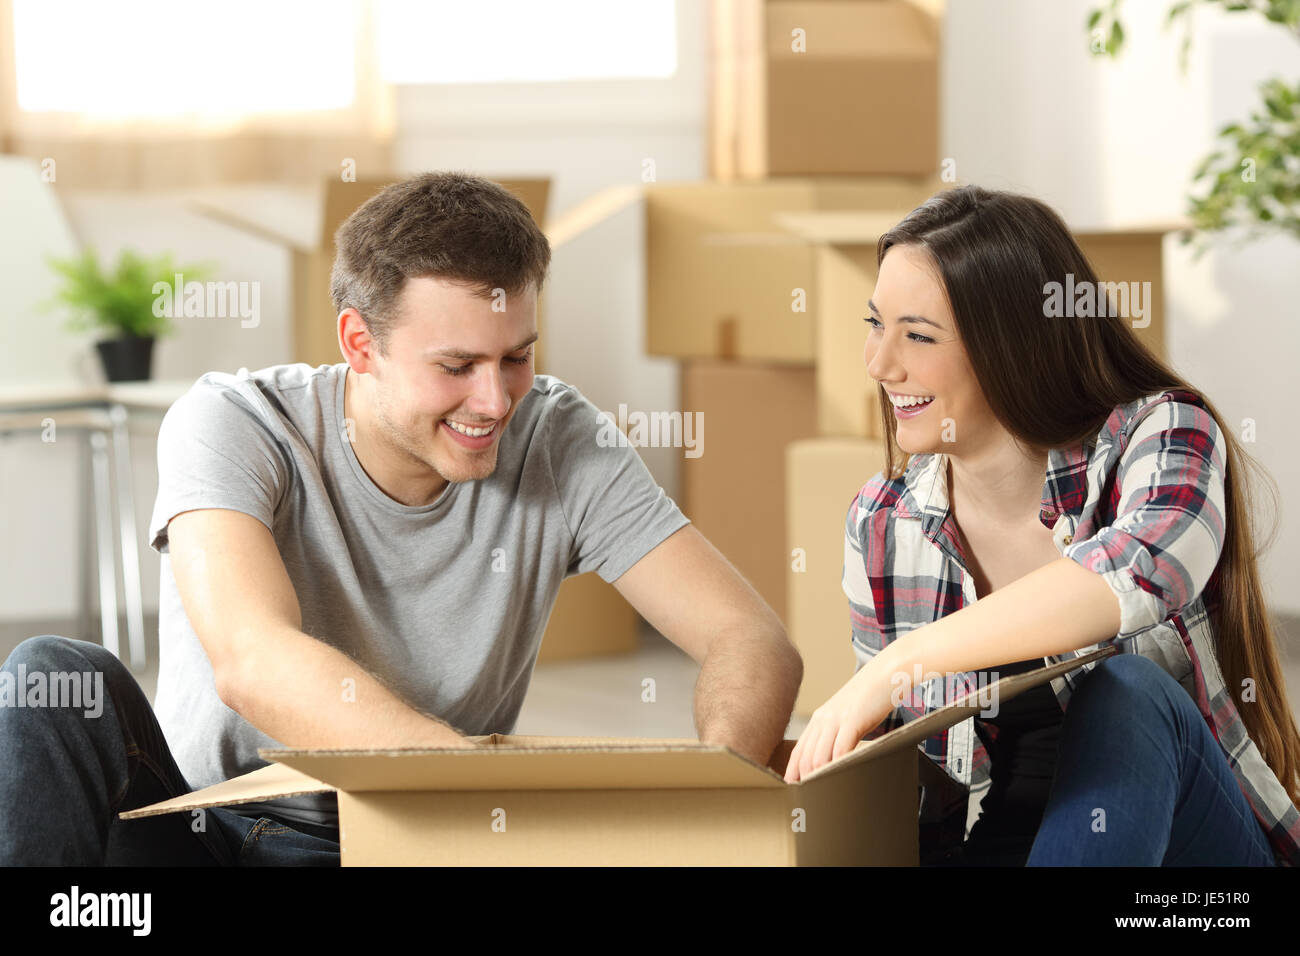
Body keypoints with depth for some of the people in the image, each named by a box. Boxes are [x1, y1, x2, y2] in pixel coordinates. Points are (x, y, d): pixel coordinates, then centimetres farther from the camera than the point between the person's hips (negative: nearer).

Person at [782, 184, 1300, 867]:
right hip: (979, 844, 1)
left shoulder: (1161, 433, -7)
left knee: (1126, 687, -34)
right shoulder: (883, 525, 5)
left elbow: (1145, 571, -32)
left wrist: (898, 663, -34)